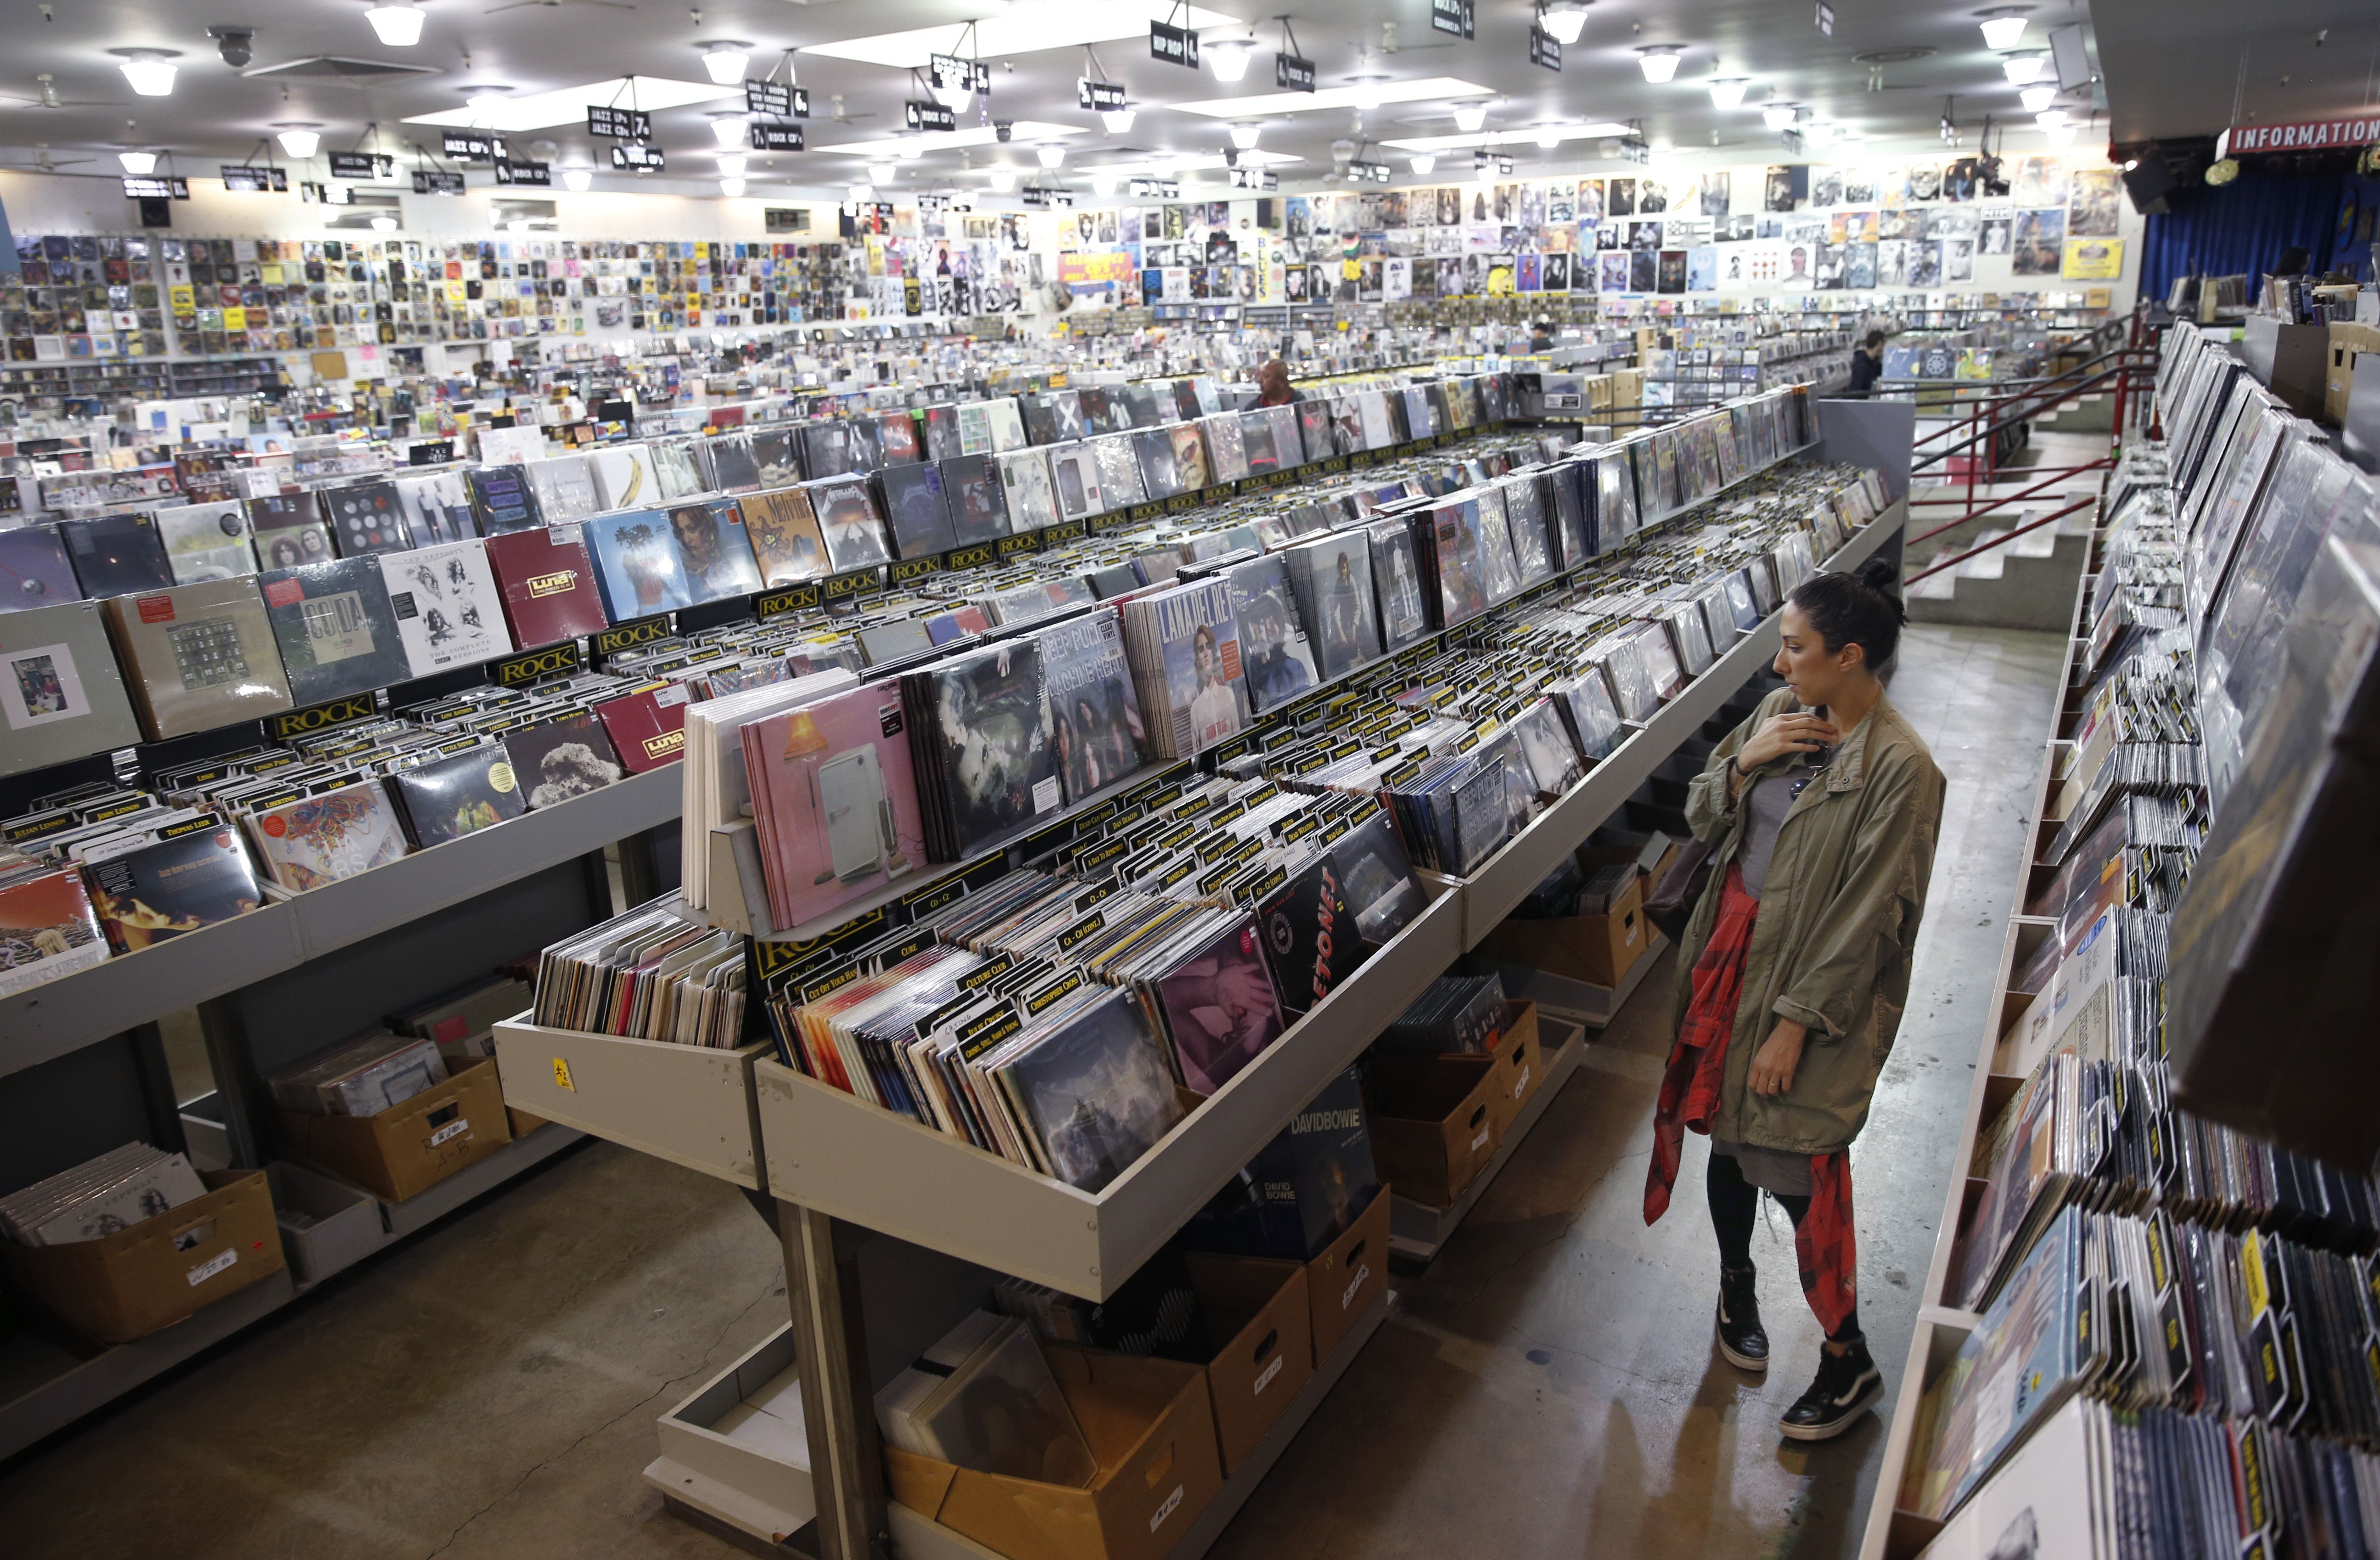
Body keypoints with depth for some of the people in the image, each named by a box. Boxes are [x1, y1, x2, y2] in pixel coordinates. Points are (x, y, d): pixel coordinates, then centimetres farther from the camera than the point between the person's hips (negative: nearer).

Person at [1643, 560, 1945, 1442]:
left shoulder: (1899, 769, -21)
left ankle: (1849, 1363, 24)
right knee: (1728, 1135, 19)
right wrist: (1744, 762, -13)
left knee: (1797, 1169, 2)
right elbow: (1701, 818, 7)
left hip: (1815, 982, -6)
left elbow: (1866, 919, -19)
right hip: (1730, 948, 7)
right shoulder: (1782, 712, 0)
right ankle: (1736, 1285, 45)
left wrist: (1796, 1024, -17)